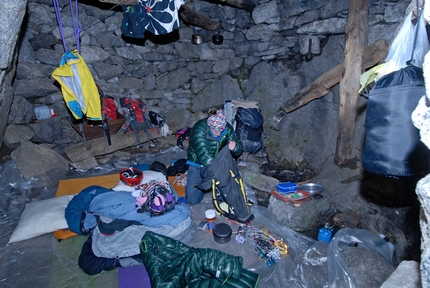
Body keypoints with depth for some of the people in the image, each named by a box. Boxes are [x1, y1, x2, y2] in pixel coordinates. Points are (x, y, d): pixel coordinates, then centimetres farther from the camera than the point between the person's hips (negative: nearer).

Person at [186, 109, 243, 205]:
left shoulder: (227, 128, -13)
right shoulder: (199, 130, -28)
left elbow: (239, 149, -7)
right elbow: (204, 156, -36)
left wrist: (234, 147, -32)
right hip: (198, 164, -3)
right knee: (192, 200, -8)